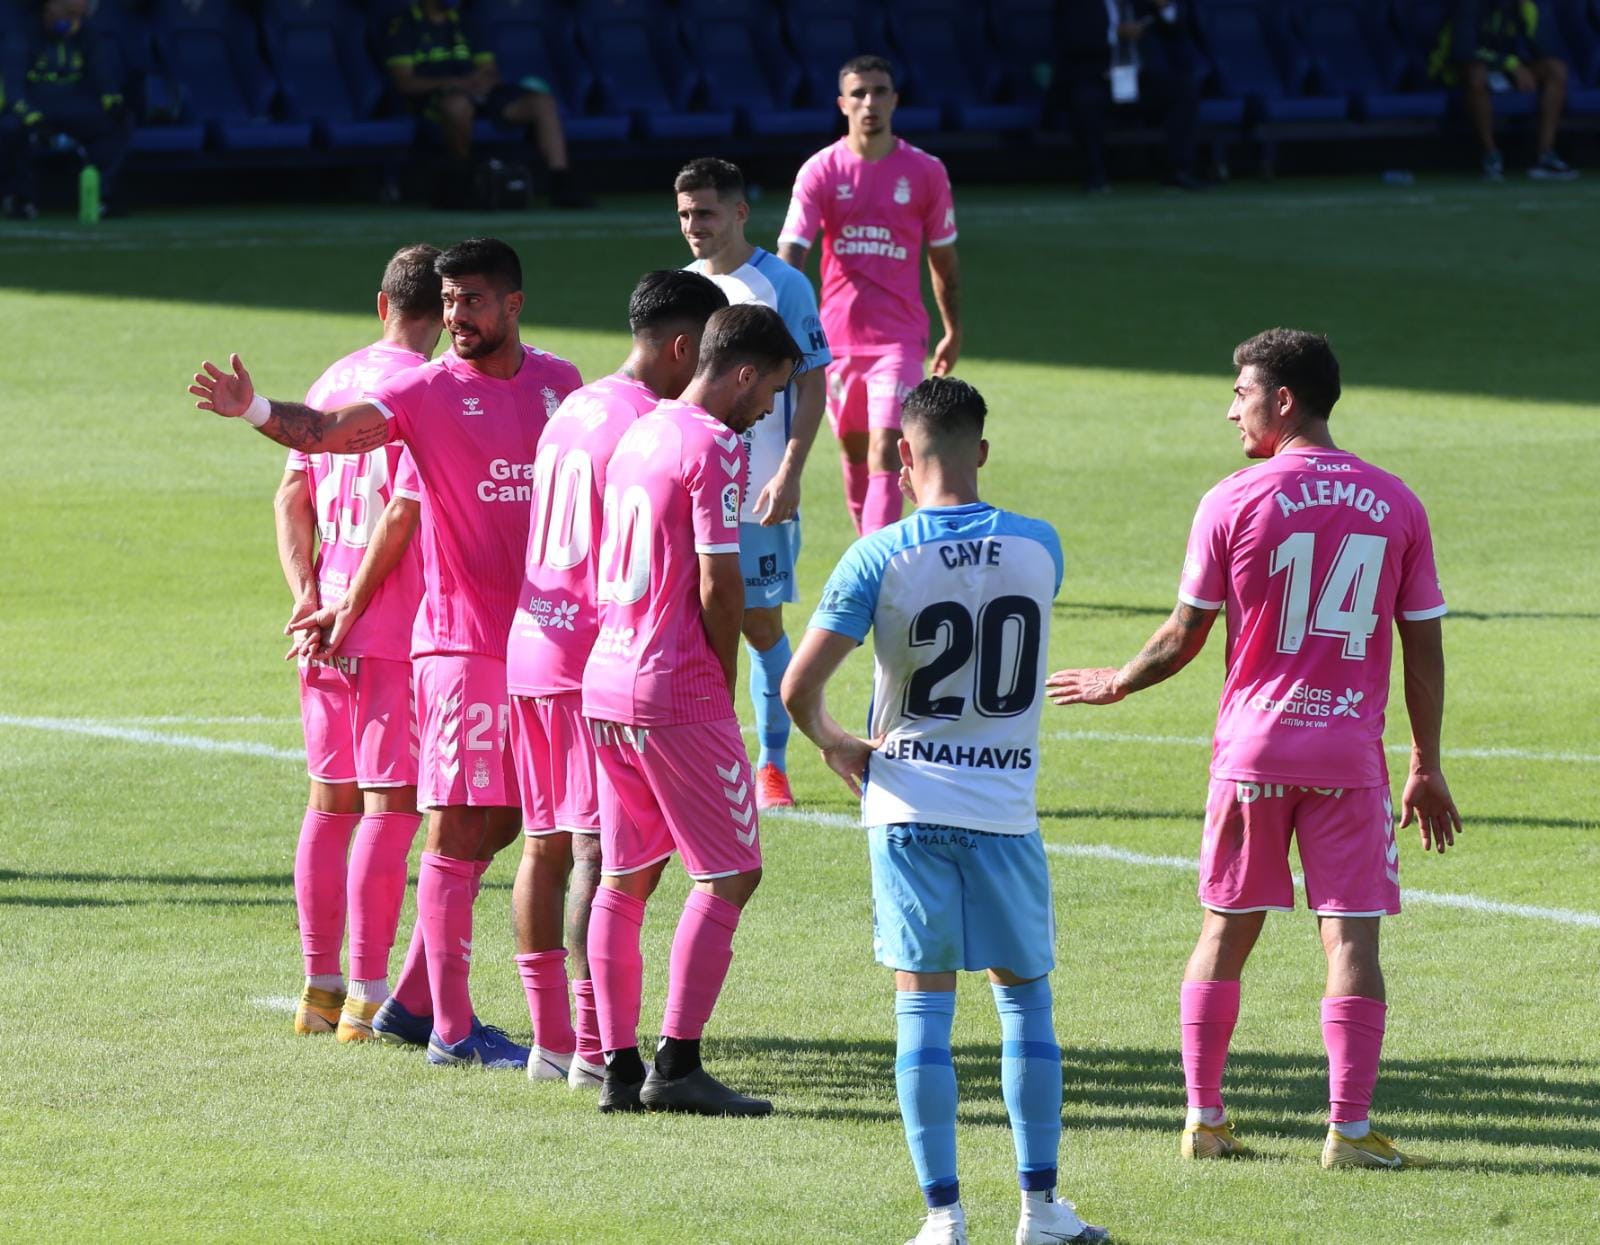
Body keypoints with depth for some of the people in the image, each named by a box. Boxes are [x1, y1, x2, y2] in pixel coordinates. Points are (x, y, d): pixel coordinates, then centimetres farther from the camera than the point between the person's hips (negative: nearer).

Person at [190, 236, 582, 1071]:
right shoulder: (427, 392, -7)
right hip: (461, 640, -6)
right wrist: (254, 411, -39)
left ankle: (412, 1002, 21)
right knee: (458, 827, -7)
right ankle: (451, 1028, -6)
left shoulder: (559, 383, 9)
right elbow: (325, 432, -20)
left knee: (498, 822, 11)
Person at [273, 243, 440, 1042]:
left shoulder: (333, 382, 12)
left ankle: (320, 985, 18)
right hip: (399, 626, -7)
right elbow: (400, 511, -18)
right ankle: (368, 997, -5)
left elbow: (292, 497, 10)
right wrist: (353, 607, -12)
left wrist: (309, 594, 3)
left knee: (329, 801, 13)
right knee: (389, 805, -4)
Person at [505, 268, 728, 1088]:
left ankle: (550, 1037, 13)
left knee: (546, 842, 10)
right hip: (597, 656, -9)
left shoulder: (572, 410, 16)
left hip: (531, 645, 9)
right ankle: (594, 1050, -10)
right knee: (599, 849, -8)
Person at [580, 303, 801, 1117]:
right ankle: (677, 1065, -6)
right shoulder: (715, 447, -12)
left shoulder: (639, 435, 14)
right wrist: (725, 682, -1)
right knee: (728, 875, -1)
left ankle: (620, 1067, 10)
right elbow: (718, 585, -16)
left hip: (605, 682, 8)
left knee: (623, 879, 10)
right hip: (678, 696, -8)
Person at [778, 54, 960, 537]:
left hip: (899, 338, -2)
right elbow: (790, 253, -11)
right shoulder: (821, 171, -3)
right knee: (852, 451, 14)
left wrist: (953, 332, 15)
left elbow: (943, 257, 10)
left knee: (885, 456, -14)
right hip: (837, 335, 2)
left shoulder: (925, 172, -1)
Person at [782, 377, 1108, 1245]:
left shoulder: (879, 558, -9)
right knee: (1024, 997, 12)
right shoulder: (1038, 547, -2)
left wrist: (837, 747, 8)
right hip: (1005, 806, 1)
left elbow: (799, 688, -11)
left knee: (923, 1006, 2)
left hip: (909, 806, -1)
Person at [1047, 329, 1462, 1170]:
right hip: (1351, 753, 0)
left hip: (1252, 746, 0)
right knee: (1351, 935, -1)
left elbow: (1183, 638, 1)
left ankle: (1204, 1119, 15)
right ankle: (1350, 1130, -6)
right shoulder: (1395, 504, 2)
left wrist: (1115, 686, 19)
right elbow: (1425, 649, 3)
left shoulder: (1234, 503, -4)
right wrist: (1426, 767, 11)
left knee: (1226, 930, 10)